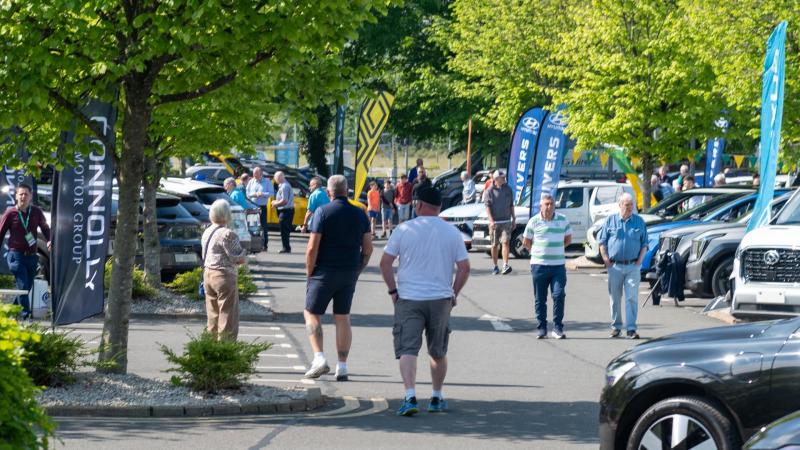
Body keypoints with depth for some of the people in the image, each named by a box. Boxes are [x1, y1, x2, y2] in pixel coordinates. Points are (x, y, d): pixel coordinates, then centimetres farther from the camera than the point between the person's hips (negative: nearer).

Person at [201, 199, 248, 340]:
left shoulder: (207, 232, 10)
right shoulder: (228, 234, -16)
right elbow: (239, 258, -16)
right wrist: (244, 254, 6)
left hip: (208, 274, 8)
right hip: (224, 276, -8)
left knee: (213, 314, 15)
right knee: (227, 314, -2)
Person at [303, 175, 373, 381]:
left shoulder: (322, 212, -10)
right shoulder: (360, 214, 4)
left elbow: (312, 248, -14)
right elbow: (368, 248, 6)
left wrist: (309, 273, -3)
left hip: (325, 272, -4)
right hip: (349, 275, 4)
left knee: (311, 313, 7)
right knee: (343, 319, 9)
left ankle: (319, 358, -8)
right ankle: (342, 367, 7)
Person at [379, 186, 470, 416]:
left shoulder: (404, 229, -3)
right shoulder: (452, 232, 3)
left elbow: (385, 262, -3)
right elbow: (464, 267, 2)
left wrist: (393, 290, 5)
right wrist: (454, 293, 11)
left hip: (408, 299, -2)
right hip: (441, 299, 2)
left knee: (407, 350, -6)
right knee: (438, 352, 17)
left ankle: (410, 397, -23)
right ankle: (436, 398, 24)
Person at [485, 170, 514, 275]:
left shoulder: (508, 189, 9)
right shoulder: (490, 190, -2)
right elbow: (487, 206, -6)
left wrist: (513, 218, 15)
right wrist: (491, 221, -16)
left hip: (506, 221, 2)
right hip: (495, 222, -2)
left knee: (505, 242, -12)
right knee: (494, 245, 5)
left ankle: (505, 265, -20)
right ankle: (495, 267, 17)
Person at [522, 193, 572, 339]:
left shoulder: (563, 220, 5)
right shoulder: (534, 221, 1)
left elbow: (568, 239, 17)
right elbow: (526, 242, 11)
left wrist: (555, 249, 11)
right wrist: (538, 251, 8)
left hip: (558, 265, 0)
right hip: (539, 265, 0)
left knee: (559, 295, -10)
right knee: (540, 299, 4)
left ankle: (558, 328, -3)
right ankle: (542, 329, 12)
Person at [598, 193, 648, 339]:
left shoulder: (639, 222, 6)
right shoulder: (610, 220, 4)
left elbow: (644, 244, 10)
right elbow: (602, 242, 6)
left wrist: (639, 261, -2)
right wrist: (606, 260, -3)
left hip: (633, 266, 0)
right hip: (615, 266, 0)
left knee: (632, 297, -8)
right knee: (615, 297, 7)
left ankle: (631, 329, -7)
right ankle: (616, 326, 18)